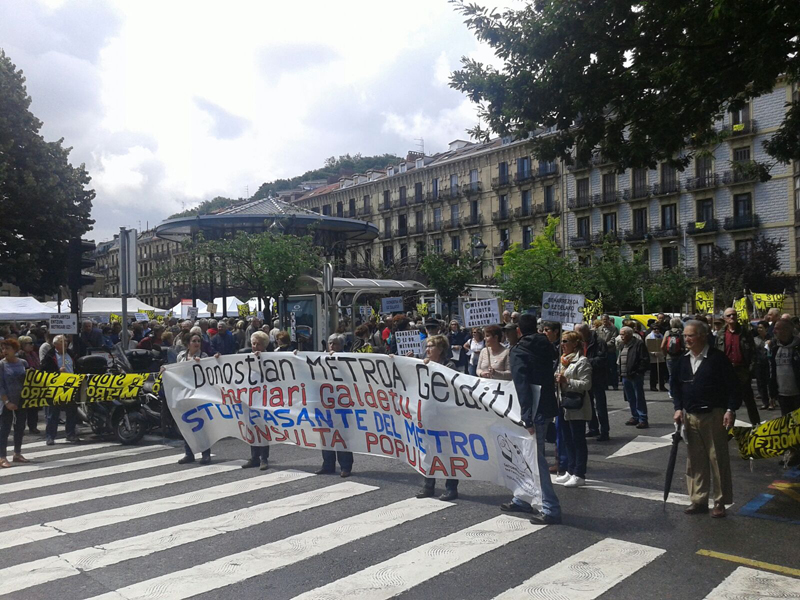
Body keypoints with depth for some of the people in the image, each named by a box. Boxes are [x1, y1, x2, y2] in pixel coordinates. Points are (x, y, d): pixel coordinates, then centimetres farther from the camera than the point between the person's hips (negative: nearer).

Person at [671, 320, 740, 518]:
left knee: (718, 460, 2)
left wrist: (730, 410, -15)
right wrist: (678, 408, 6)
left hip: (714, 416, -5)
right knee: (695, 461, 10)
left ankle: (720, 503, 12)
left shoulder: (717, 358, -10)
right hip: (690, 417, 6)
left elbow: (733, 385, -9)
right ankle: (698, 500, 19)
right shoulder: (683, 361, 8)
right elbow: (675, 385, 17)